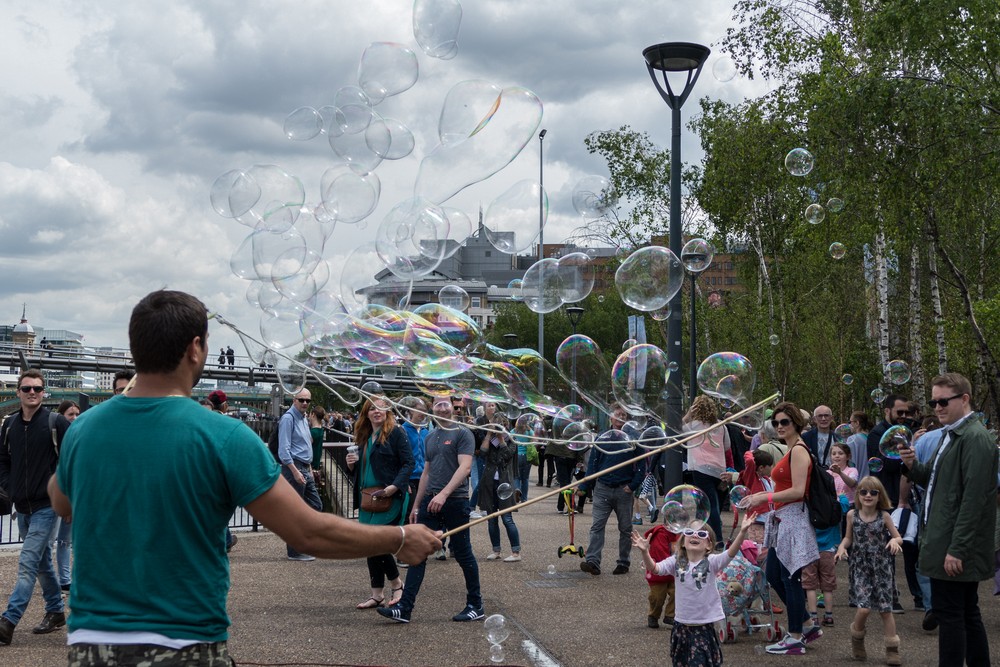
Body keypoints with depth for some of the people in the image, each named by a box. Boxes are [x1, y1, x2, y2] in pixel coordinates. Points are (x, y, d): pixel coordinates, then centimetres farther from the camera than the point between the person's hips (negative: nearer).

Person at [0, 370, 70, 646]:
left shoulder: (56, 423, -9)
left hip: (46, 506, -6)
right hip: (22, 507, 6)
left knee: (28, 563, -12)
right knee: (42, 562, 17)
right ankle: (56, 612, 30)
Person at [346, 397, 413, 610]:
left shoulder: (396, 433, -5)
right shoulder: (364, 437, 17)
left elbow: (408, 462, -11)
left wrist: (394, 486, -21)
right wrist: (352, 464, 3)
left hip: (389, 498, -7)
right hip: (368, 498, 7)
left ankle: (396, 584, 8)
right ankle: (377, 594, 15)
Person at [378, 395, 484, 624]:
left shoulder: (462, 434, -5)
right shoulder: (430, 437, 17)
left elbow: (465, 467, -16)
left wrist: (443, 494, -26)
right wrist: (416, 506, 20)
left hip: (455, 501, -6)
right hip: (430, 502, 7)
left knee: (463, 554, 2)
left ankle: (475, 606, 16)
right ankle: (404, 608, -4)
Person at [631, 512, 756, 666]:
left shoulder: (711, 562, -9)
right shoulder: (676, 562, -1)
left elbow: (731, 553, -24)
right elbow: (654, 568, -13)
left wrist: (742, 532, -40)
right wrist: (645, 551, -33)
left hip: (705, 626, -3)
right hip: (681, 625, 3)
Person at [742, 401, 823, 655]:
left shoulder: (799, 451, -14)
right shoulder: (791, 450, 16)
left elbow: (798, 491, -21)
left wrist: (766, 498, -17)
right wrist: (761, 495, 12)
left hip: (793, 519, -10)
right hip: (783, 520, 10)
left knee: (790, 578, -3)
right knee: (773, 574, 15)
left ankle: (795, 639, 6)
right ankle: (808, 625, 24)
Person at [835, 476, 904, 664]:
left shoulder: (884, 516, -3)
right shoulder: (852, 515, 0)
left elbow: (898, 538, 4)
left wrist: (895, 541, -19)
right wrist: (842, 546, -9)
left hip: (881, 568, 0)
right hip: (860, 567, 0)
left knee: (885, 609, 2)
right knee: (864, 607, -13)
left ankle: (892, 650, 13)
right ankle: (857, 640, 15)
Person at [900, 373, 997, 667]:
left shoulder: (976, 438, -16)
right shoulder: (951, 435, 16)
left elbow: (973, 498, -20)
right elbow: (934, 480, 23)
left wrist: (957, 550, -22)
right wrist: (913, 466, 2)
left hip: (956, 547, -10)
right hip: (947, 544, 10)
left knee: (949, 614, -7)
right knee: (967, 614, 14)